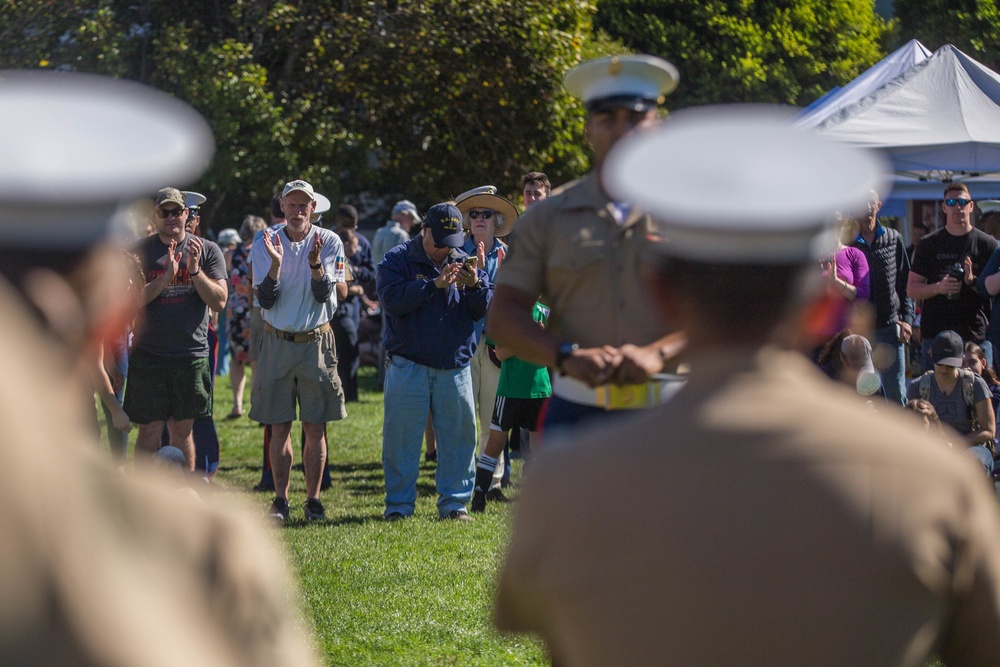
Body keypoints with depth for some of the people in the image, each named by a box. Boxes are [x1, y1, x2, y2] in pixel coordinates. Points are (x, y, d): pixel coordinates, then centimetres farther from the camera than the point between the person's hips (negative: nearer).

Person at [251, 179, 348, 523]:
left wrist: (316, 262, -26)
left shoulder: (329, 242, -1)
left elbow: (325, 295, -9)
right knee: (279, 427, 3)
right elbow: (266, 300, -6)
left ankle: (313, 499, 7)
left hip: (316, 342, -1)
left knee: (315, 427, 1)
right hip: (277, 342, 1)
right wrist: (275, 265, -22)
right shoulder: (266, 244, 0)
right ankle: (280, 499, 9)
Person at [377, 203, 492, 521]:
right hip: (408, 364, -3)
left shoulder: (464, 262, 12)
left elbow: (488, 308, 6)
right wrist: (435, 284, -19)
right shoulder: (398, 259, 1)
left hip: (455, 366, 3)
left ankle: (454, 502, 13)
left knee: (458, 434, 3)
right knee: (402, 435, -1)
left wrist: (475, 286, -15)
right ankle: (399, 503, 7)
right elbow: (392, 299, -16)